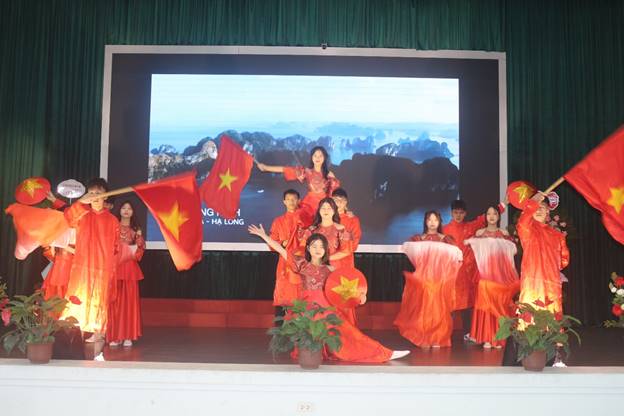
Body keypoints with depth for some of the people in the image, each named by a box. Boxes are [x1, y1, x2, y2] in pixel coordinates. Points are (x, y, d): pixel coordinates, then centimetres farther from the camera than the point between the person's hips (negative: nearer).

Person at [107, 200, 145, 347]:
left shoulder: (136, 229, 12)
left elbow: (141, 248, 7)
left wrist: (133, 250, -11)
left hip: (130, 268, 1)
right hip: (114, 267, -1)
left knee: (130, 300, -2)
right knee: (115, 301, -3)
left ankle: (128, 336, 2)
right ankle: (114, 335, 2)